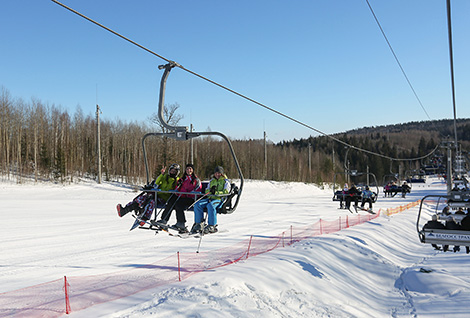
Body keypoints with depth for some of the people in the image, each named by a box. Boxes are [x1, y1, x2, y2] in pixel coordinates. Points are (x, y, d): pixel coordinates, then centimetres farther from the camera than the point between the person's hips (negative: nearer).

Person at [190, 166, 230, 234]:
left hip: (219, 199, -5)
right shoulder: (212, 181, 25)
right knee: (197, 205, -20)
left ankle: (212, 226, -34)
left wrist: (216, 192, -20)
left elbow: (226, 192, -6)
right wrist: (210, 191, -5)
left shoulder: (226, 181, 9)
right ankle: (198, 224, -15)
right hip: (210, 198, 6)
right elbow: (206, 191, 19)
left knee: (210, 205, -38)